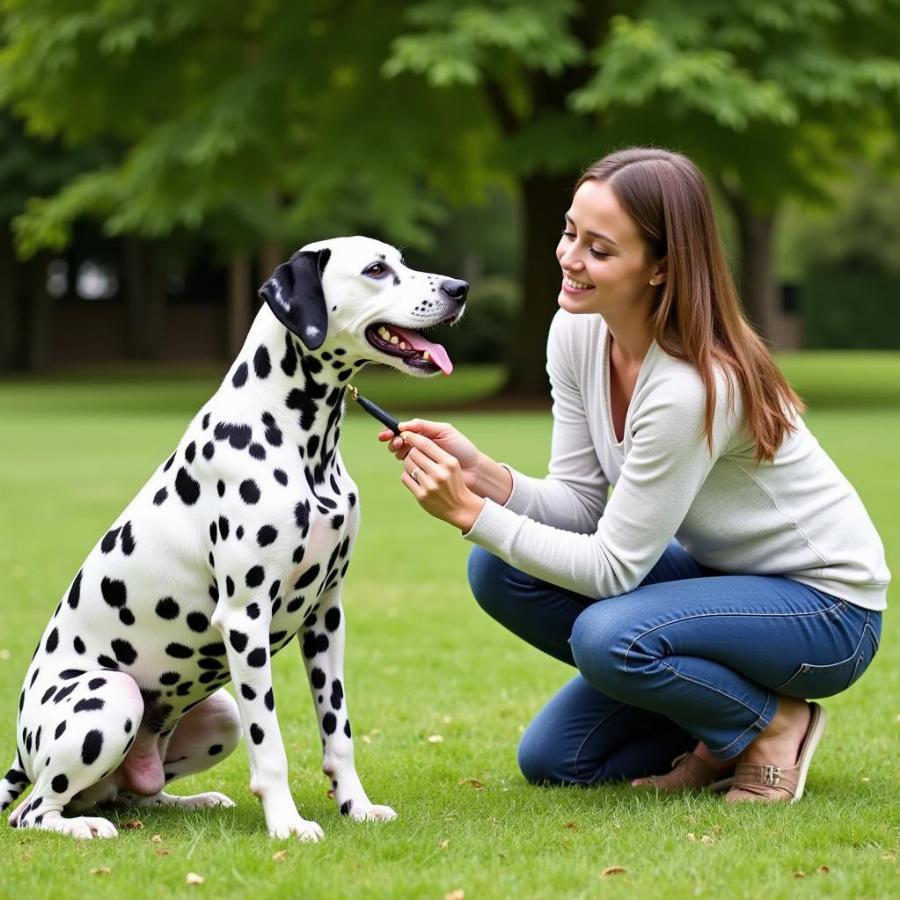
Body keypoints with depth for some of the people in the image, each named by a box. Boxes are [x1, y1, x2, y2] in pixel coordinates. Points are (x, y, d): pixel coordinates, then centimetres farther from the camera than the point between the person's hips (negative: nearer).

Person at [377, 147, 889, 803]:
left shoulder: (691, 386, -31)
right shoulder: (577, 332, -8)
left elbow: (612, 568, -26)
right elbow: (579, 504, -5)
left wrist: (473, 514, -29)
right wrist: (482, 476, -22)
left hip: (827, 604, -7)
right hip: (719, 573, 8)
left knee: (609, 636, -31)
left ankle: (772, 726, -3)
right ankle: (717, 731, 6)